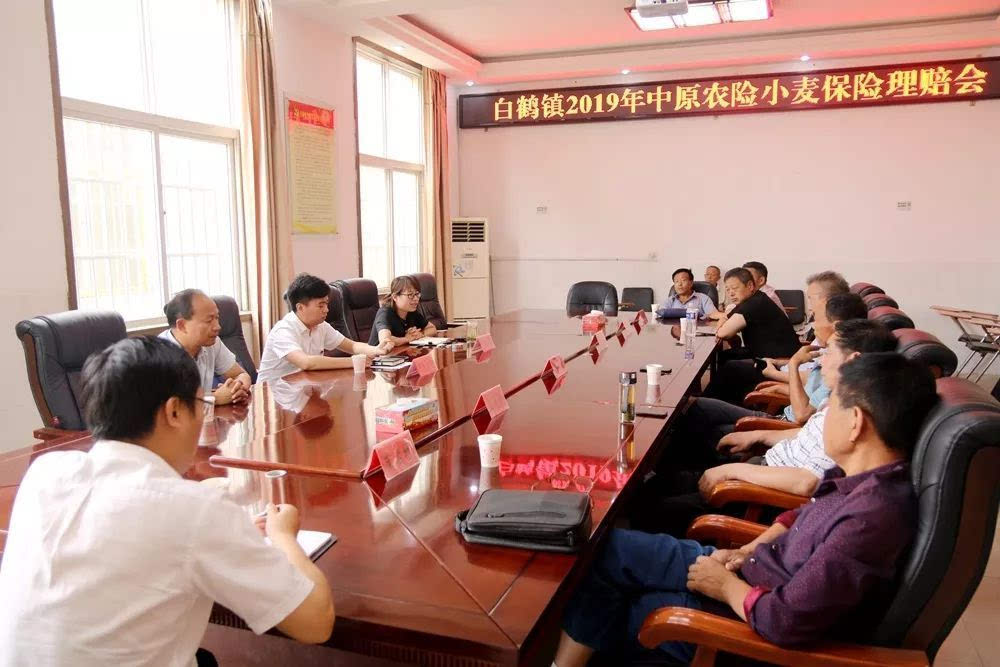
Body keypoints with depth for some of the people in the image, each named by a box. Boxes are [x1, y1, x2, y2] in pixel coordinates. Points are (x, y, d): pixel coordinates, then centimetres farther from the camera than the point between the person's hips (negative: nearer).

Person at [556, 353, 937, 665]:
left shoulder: (872, 515, -34)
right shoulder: (868, 478, -5)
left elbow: (785, 622, -33)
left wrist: (726, 586, -14)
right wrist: (745, 552, 1)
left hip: (748, 617, -8)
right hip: (752, 570, 9)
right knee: (608, 548, 10)